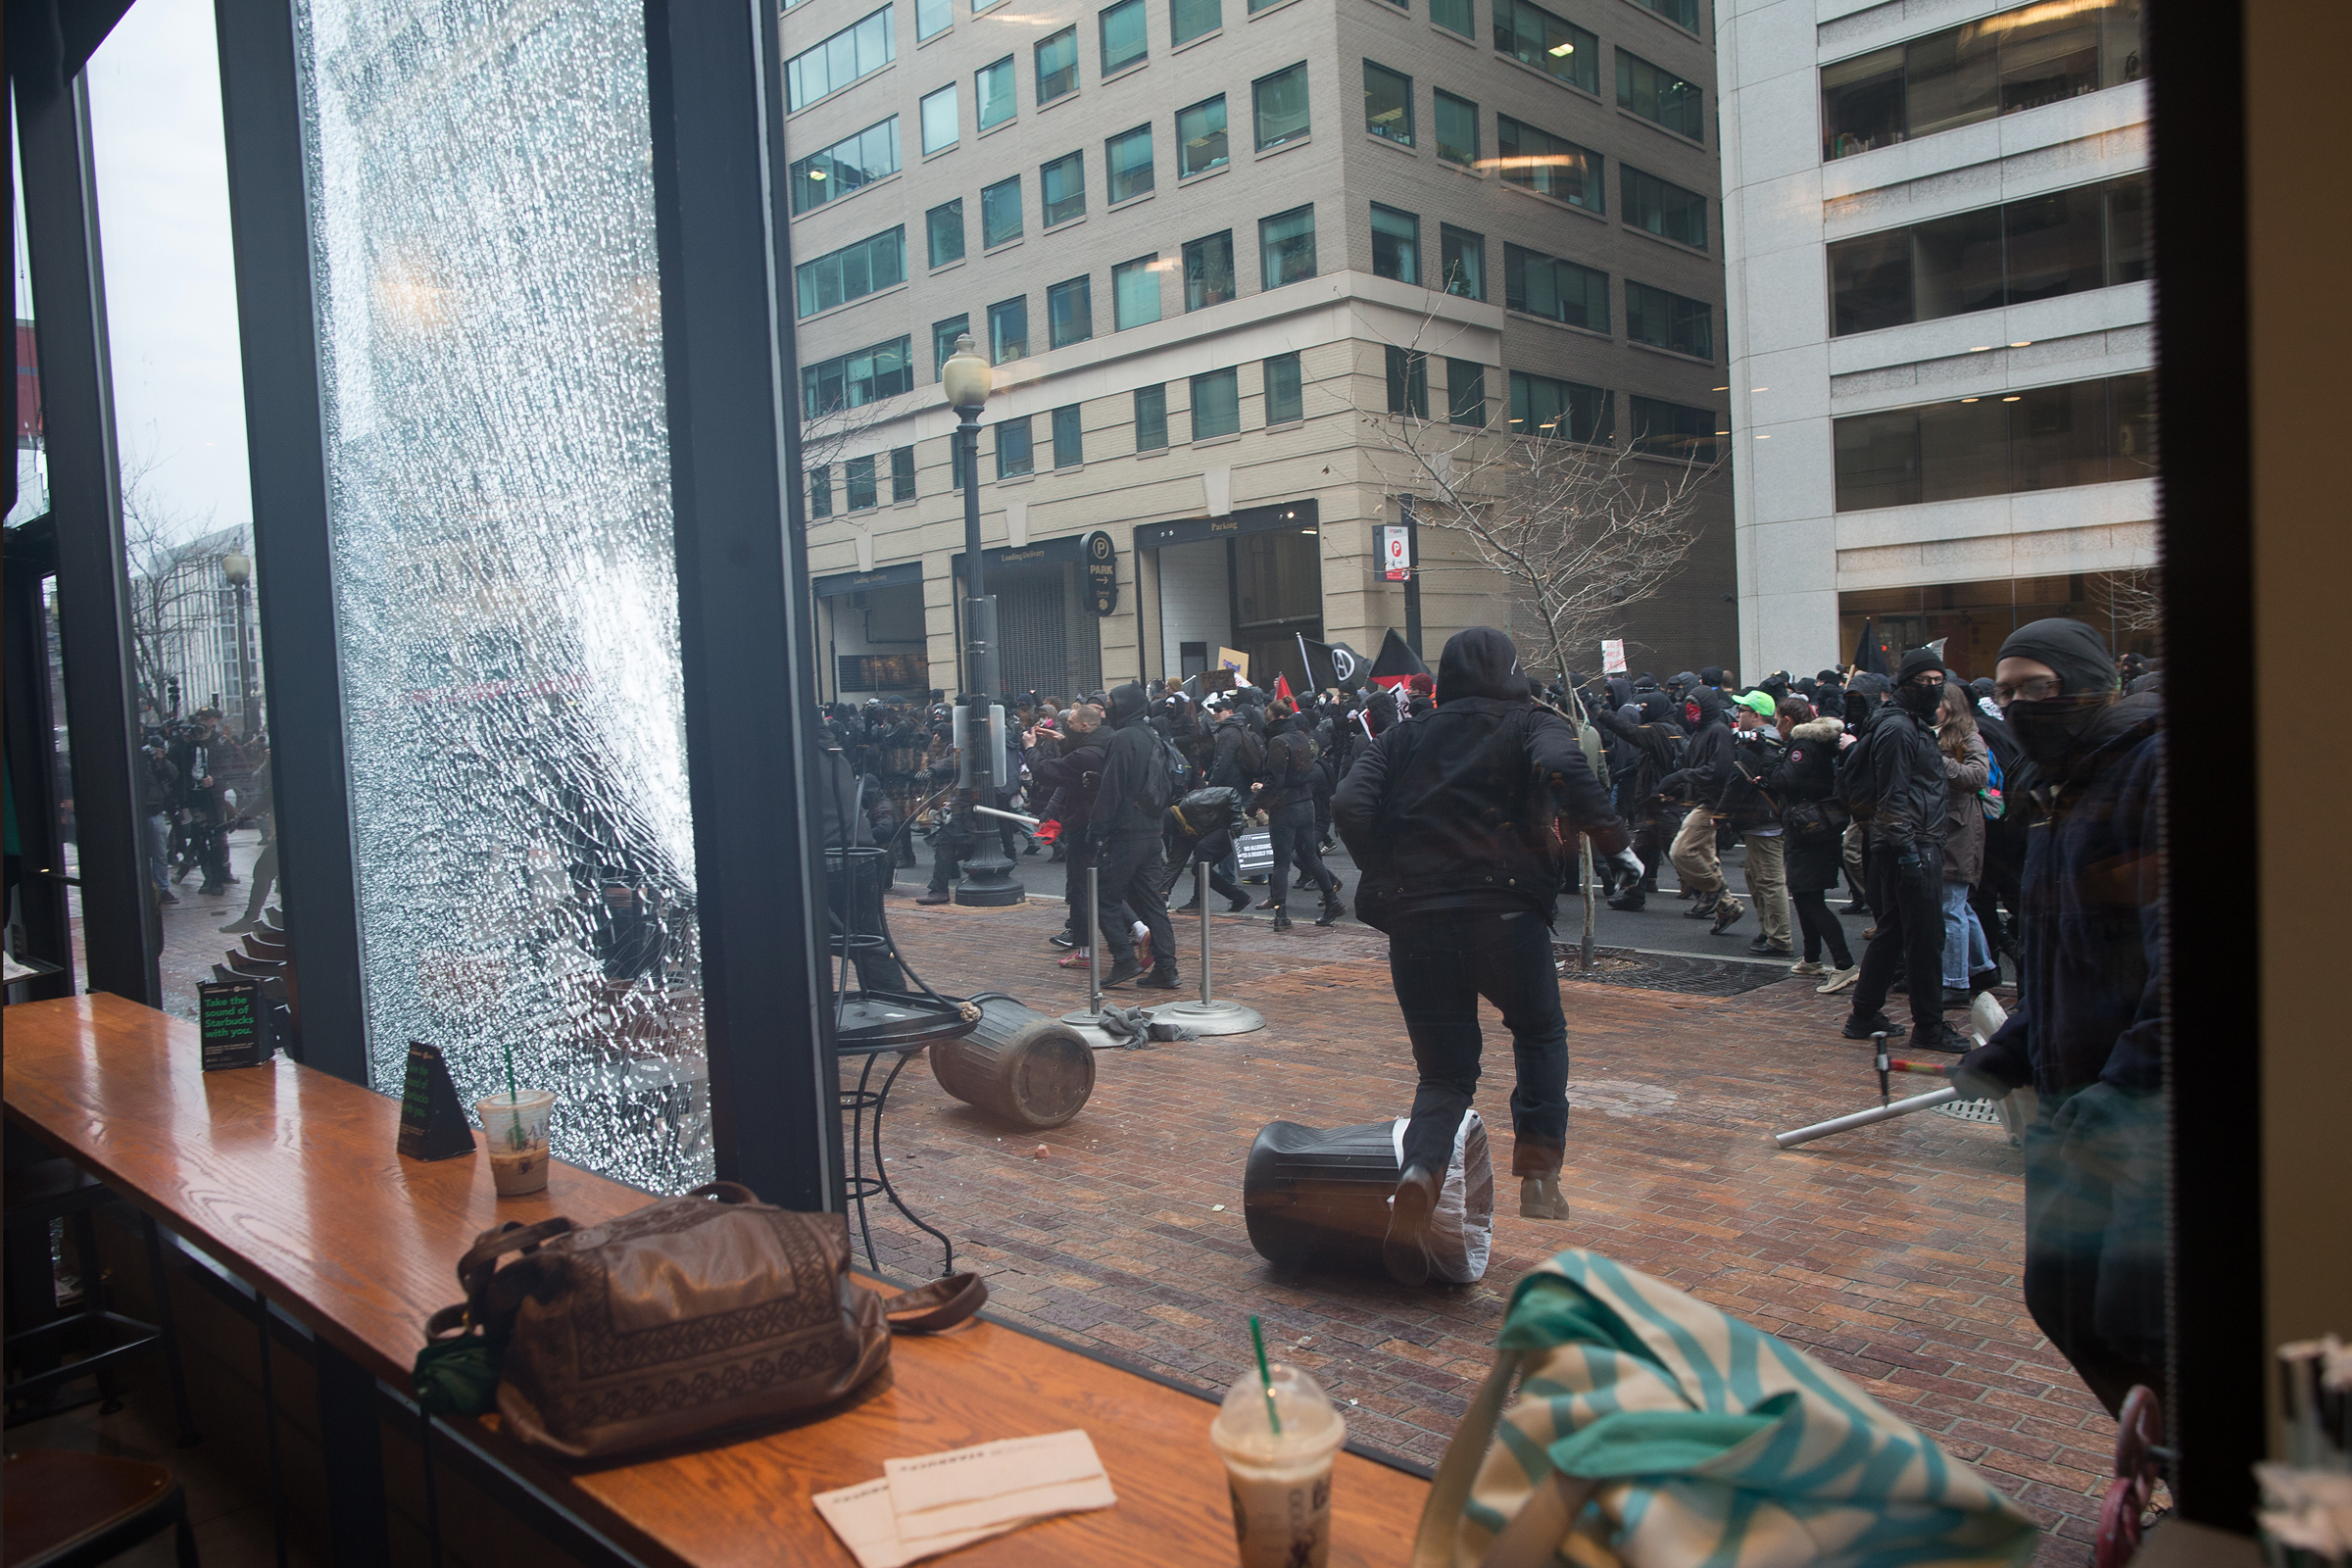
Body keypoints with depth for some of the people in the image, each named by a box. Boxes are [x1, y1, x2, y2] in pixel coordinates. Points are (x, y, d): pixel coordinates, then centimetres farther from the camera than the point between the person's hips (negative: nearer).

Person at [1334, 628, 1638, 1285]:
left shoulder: (1406, 737, 19)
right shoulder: (1533, 726, 11)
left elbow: (1348, 803, 5)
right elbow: (1560, 769, -13)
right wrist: (1612, 834, -4)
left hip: (1413, 917, 3)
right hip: (1503, 905, -2)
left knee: (1445, 1073, 11)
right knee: (1540, 1033, 24)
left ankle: (1419, 1175, -16)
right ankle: (1539, 1169, 10)